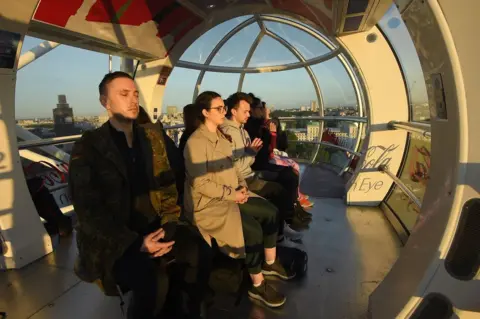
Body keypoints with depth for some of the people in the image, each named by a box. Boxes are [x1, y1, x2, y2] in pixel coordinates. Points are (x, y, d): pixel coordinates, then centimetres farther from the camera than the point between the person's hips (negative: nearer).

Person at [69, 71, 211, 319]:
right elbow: (89, 210, -11)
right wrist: (136, 242, -20)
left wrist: (168, 226, -9)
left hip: (153, 226, 5)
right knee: (152, 280, -29)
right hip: (111, 239, -4)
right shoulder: (88, 147, -7)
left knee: (199, 251, -17)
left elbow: (167, 185, 7)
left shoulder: (152, 137, 8)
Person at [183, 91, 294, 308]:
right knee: (253, 229, -22)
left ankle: (270, 263, 20)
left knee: (270, 211, 2)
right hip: (208, 204, -9)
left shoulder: (221, 137, 11)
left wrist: (241, 185, -2)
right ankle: (257, 285, -1)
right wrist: (232, 194, -19)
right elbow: (200, 183, -22)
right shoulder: (196, 142, -18)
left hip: (231, 196, 9)